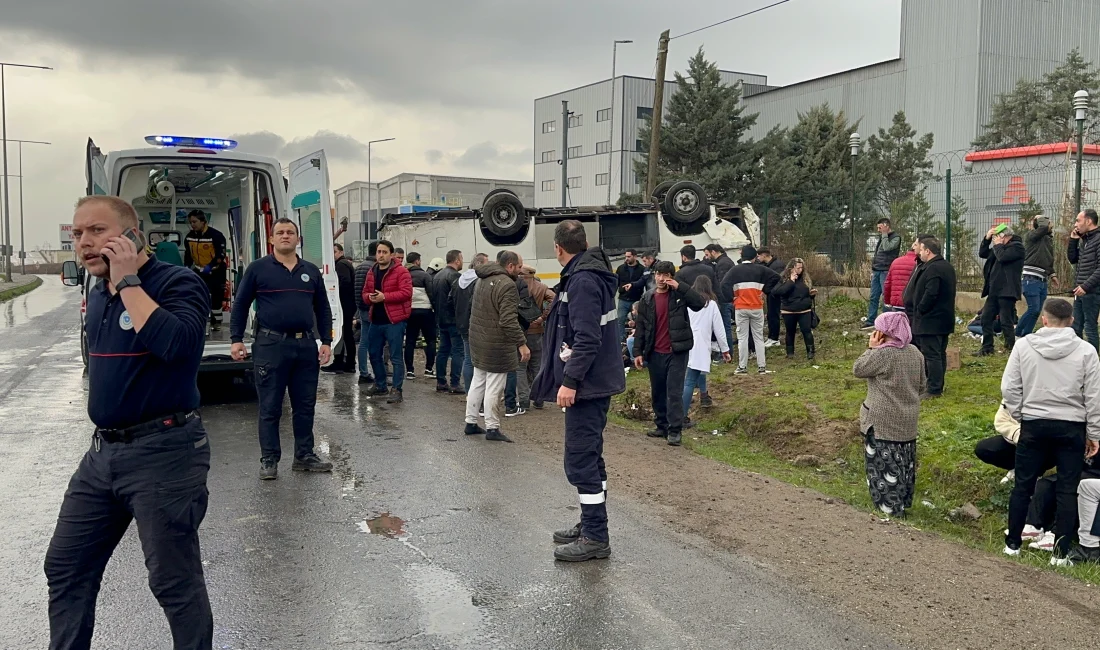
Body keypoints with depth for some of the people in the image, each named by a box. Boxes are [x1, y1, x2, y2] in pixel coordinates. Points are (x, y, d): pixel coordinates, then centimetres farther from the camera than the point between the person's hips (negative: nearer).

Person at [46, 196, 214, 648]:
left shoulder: (178, 283, -13)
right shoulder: (97, 294, 12)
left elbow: (173, 342, -33)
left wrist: (127, 280, -23)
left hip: (164, 452, -8)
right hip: (102, 451, 9)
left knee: (174, 583, 1)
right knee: (65, 568, 16)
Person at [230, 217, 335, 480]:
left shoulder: (311, 271, 12)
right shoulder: (258, 268, 1)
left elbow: (323, 309, 15)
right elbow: (240, 305, 2)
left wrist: (326, 342, 7)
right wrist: (236, 339, -6)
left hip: (306, 346, 4)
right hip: (271, 345, -4)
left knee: (305, 405, 10)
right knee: (270, 407, 2)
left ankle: (304, 456, 21)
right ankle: (269, 460, 11)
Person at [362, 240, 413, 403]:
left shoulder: (401, 271, -8)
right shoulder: (372, 272, 14)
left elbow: (406, 292, -17)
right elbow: (365, 292, 20)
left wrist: (384, 296, -21)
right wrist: (369, 297, -5)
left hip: (394, 320, -7)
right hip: (376, 320, 7)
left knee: (396, 357, -5)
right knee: (374, 354, 16)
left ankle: (397, 390, -1)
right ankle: (380, 386, 31)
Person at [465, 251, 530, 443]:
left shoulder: (482, 280, 11)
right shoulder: (507, 284, -20)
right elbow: (508, 321, -25)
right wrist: (521, 343, -22)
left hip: (478, 341, 9)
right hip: (496, 345, -9)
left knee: (478, 382, 17)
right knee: (494, 387, -2)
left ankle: (471, 422, 25)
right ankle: (492, 428, 5)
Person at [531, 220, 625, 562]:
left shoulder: (583, 281, -19)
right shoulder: (590, 274, 13)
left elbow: (587, 339, -26)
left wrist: (570, 381, -25)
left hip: (586, 384, -11)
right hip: (597, 381, 11)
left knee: (581, 460, -5)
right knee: (589, 457, 18)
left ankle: (596, 538, 2)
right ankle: (590, 525, 30)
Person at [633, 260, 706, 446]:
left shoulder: (679, 294, -1)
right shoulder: (647, 298, 5)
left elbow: (700, 303, -17)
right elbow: (641, 326, 6)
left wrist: (679, 287, -19)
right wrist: (638, 352, 1)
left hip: (676, 352, -3)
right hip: (655, 353, 3)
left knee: (674, 392, -5)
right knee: (657, 392, 11)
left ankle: (675, 430, -2)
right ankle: (662, 426, 23)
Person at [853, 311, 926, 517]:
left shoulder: (882, 353, -21)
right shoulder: (915, 352, 4)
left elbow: (858, 370, -10)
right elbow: (921, 386, 12)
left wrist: (871, 348, -6)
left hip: (883, 421, -8)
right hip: (908, 419, 8)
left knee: (885, 463, 1)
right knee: (904, 462, 18)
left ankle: (890, 507, 6)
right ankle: (904, 502, 31)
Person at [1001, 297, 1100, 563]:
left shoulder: (1024, 345, -5)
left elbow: (1009, 388, -5)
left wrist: (1020, 416, 8)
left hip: (1033, 425, 1)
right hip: (1071, 428, -1)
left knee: (1023, 484, 11)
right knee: (1067, 489, 8)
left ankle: (1012, 543, 20)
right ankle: (1061, 551, 11)